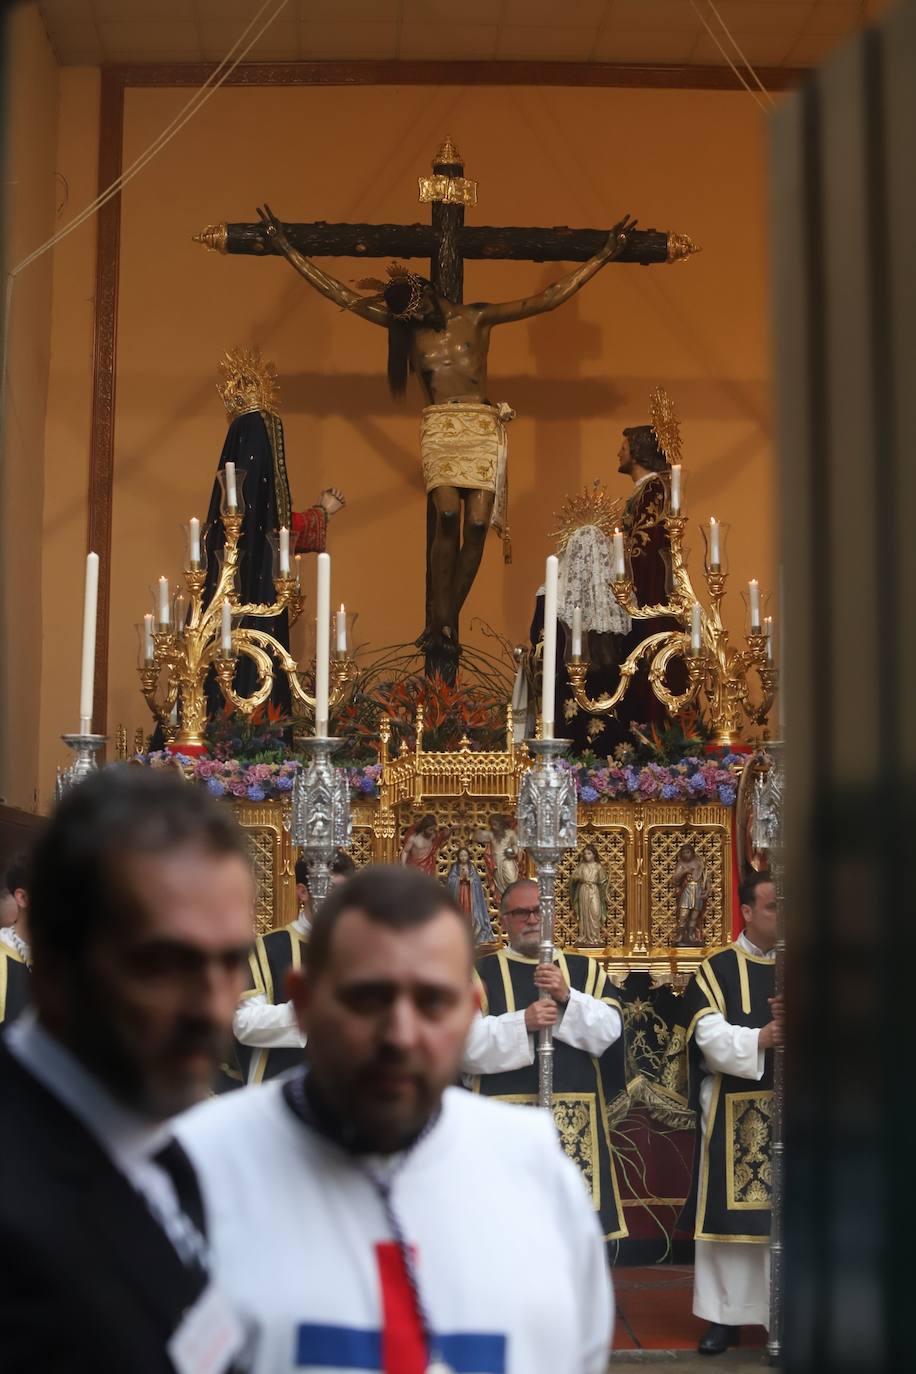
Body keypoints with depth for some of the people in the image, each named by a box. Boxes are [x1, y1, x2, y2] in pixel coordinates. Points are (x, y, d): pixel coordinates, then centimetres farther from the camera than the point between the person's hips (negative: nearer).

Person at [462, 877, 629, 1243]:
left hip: (576, 1125, 2)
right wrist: (522, 1023, -18)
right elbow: (464, 1043, -7)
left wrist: (568, 998, -15)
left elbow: (609, 1030, 0)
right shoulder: (480, 974, 6)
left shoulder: (584, 970, 13)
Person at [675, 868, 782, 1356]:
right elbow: (711, 1037, -9)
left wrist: (788, 1024, -22)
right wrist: (761, 1038, -25)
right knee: (731, 1209, 1)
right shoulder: (718, 970, 2)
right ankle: (725, 1315, 11)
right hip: (734, 1114, -2)